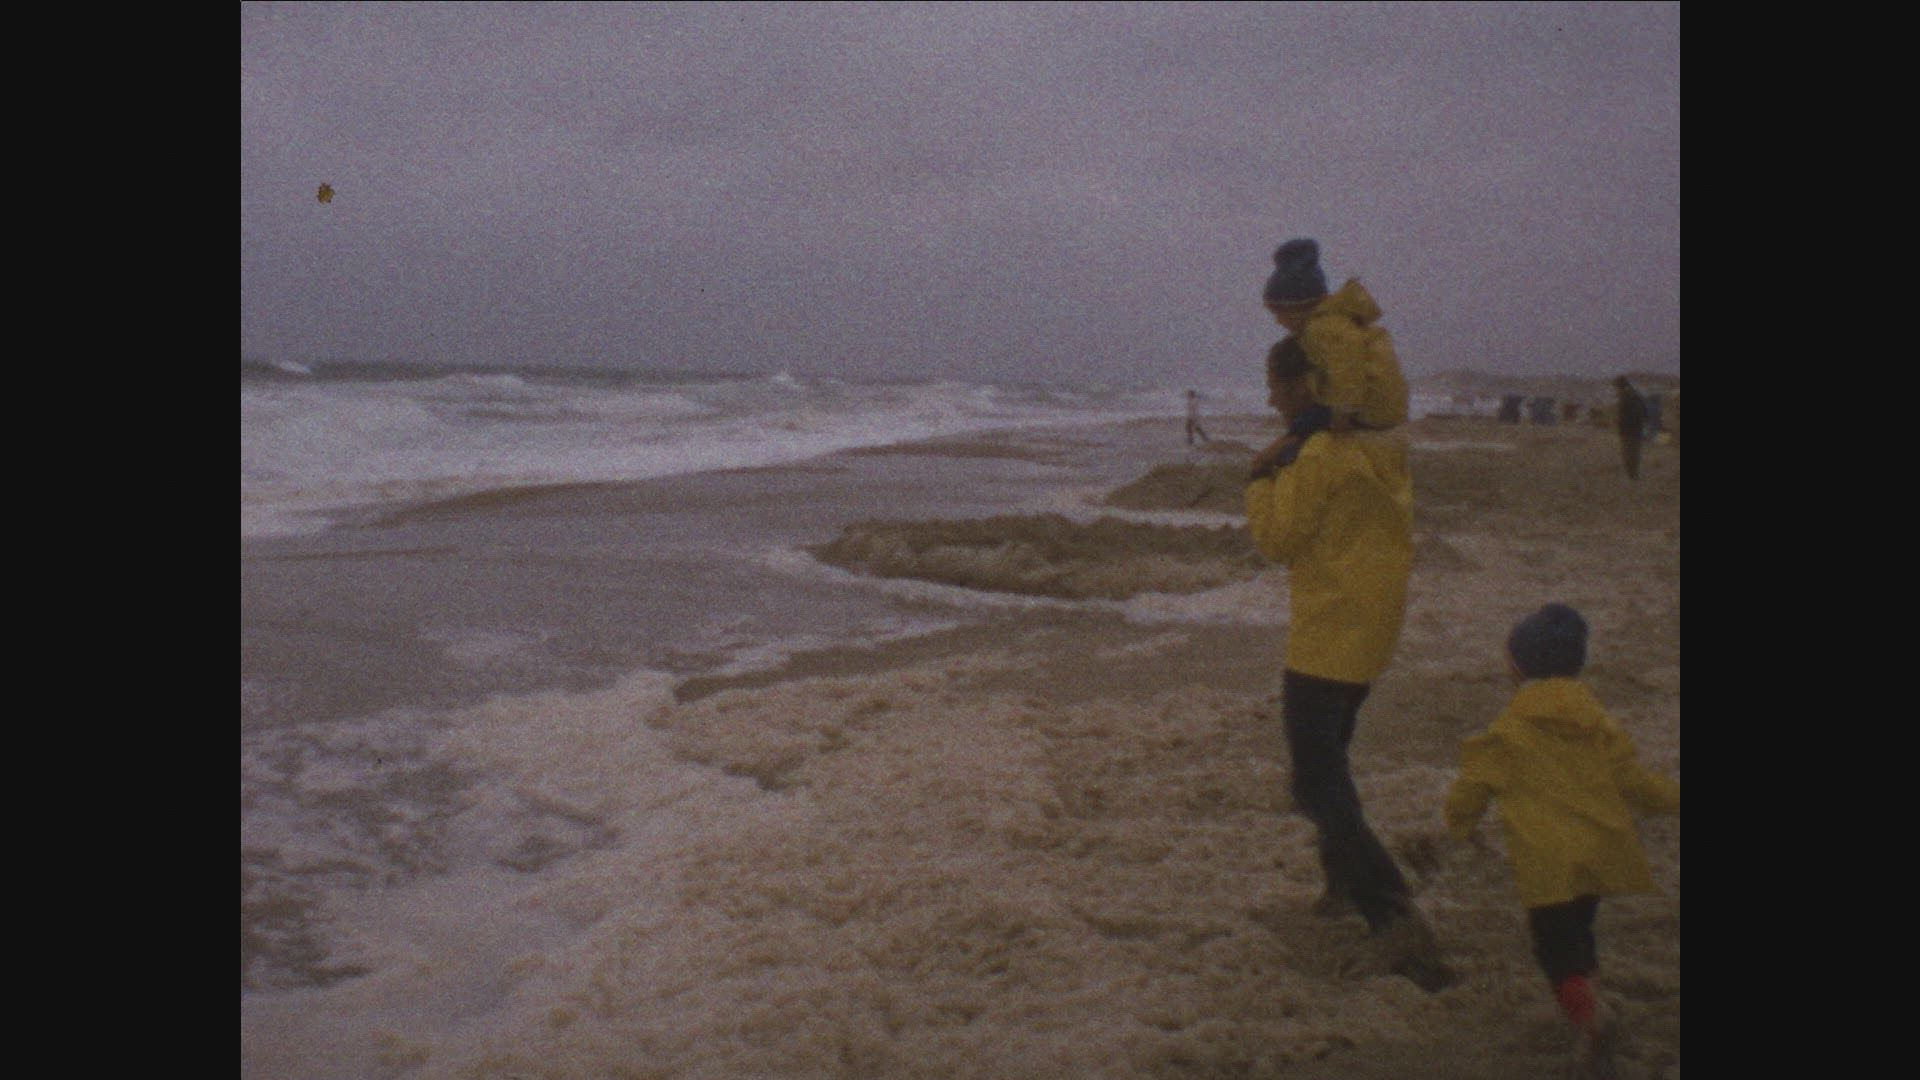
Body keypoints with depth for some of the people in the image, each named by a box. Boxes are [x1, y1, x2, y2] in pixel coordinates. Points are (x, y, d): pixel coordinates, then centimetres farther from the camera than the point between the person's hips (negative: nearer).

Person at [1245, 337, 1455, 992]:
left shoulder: (1322, 454, -18)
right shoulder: (1384, 450, 10)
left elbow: (1276, 539, -14)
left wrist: (1262, 480, 0)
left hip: (1326, 640, -9)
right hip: (1373, 637, 10)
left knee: (1317, 784, -9)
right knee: (1328, 761, 25)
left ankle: (1394, 919, -18)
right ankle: (1345, 878, 36)